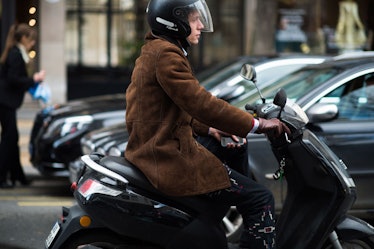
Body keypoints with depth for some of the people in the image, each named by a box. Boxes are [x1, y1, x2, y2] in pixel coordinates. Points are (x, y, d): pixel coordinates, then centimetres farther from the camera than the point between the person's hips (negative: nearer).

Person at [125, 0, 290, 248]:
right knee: (260, 199, -12)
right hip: (171, 158, -11)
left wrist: (209, 129, 15)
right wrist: (257, 124, -17)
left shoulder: (153, 52, 18)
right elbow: (201, 103, -22)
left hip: (157, 151, 11)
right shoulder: (165, 54, -15)